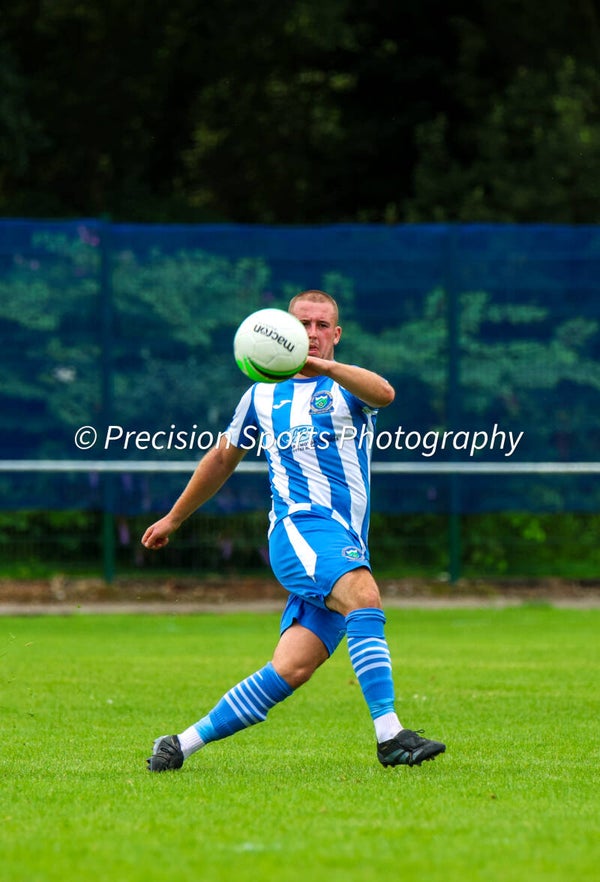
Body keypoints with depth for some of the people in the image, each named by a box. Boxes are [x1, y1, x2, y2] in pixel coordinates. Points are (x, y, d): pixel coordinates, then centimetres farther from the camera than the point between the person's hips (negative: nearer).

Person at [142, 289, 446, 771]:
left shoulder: (348, 385, 12)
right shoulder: (263, 396, 17)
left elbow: (384, 393, -15)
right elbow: (222, 459, 32)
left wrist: (324, 367, -32)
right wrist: (173, 519, 39)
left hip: (348, 547, 1)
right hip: (300, 526, -1)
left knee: (290, 671, -10)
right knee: (364, 596, -32)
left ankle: (182, 744, 3)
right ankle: (390, 736, -40)